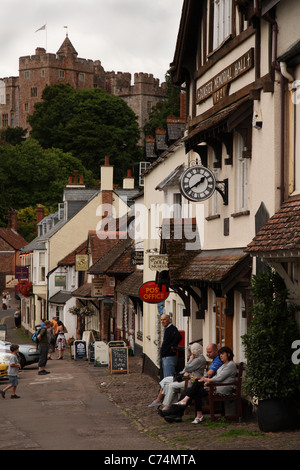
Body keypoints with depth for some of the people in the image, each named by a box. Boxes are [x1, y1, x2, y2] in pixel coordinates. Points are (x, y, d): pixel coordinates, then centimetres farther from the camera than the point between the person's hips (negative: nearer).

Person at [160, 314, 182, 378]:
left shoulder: (172, 328, -15)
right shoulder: (167, 329, 17)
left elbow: (178, 337, -33)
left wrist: (173, 346, -22)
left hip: (169, 357, -11)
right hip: (165, 357, 11)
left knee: (168, 378, -11)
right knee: (166, 377, 15)